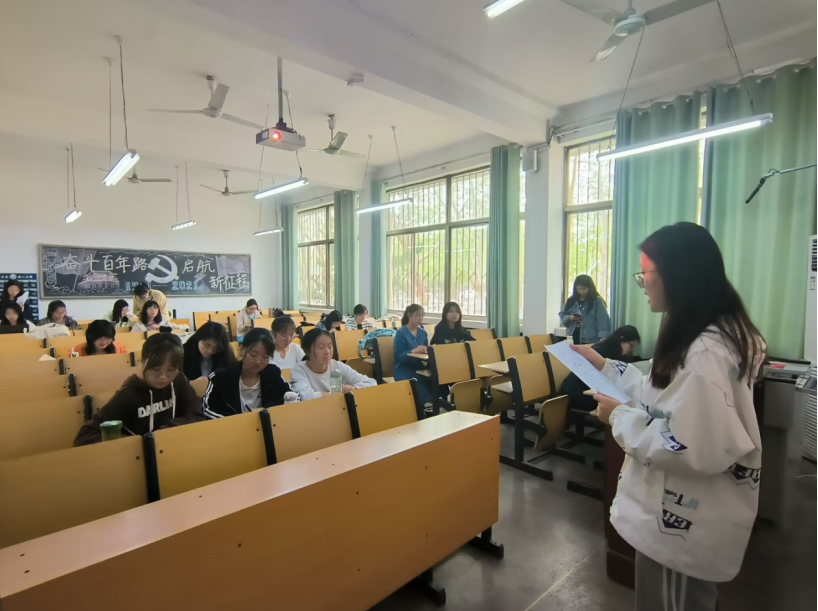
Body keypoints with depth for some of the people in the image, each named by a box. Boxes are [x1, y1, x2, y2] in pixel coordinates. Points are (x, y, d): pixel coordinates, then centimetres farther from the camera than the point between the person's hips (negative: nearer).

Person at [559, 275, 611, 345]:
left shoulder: (597, 301, -3)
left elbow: (603, 321, -10)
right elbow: (562, 316, 12)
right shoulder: (571, 300, 11)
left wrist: (603, 338, -23)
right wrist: (570, 318, -10)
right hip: (572, 340, 4)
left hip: (590, 341, -4)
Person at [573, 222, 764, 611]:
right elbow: (664, 395, 12)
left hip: (682, 520, -10)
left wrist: (621, 418, -21)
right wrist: (605, 367, 11)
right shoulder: (716, 334, 4)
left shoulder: (705, 353, -30)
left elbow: (698, 450, -31)